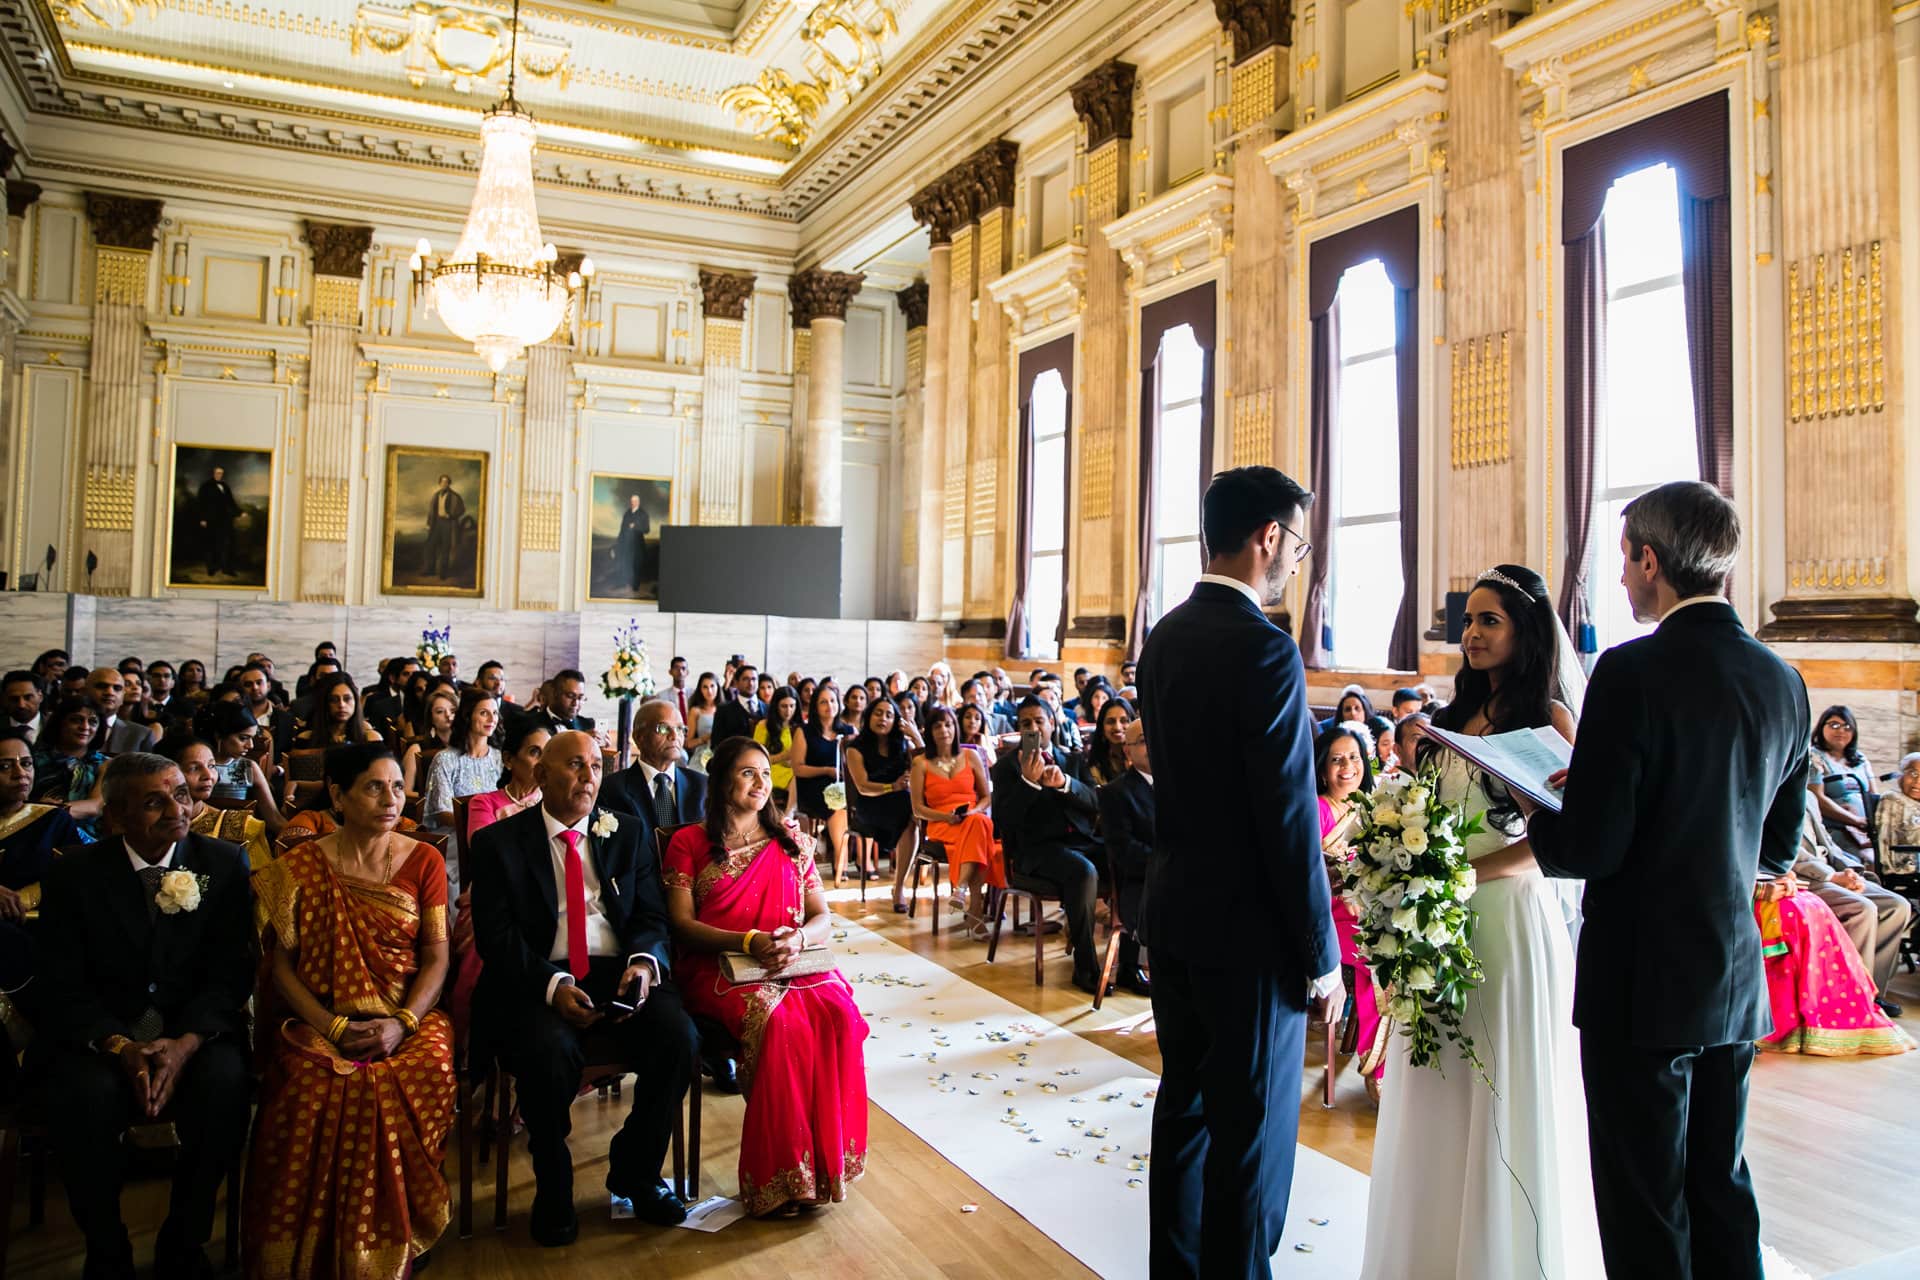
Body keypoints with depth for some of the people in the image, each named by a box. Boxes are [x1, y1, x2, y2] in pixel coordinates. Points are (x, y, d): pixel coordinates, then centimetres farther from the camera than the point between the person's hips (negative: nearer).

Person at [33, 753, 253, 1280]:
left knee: (225, 1082, -30)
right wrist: (121, 1046, -21)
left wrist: (186, 1043, -21)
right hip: (101, 1034, 0)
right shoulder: (72, 874, -1)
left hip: (196, 1032, 0)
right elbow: (63, 987, -4)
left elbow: (229, 974, -3)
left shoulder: (225, 863, -1)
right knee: (84, 1094, -31)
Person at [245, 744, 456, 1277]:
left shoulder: (423, 862, 7)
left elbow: (437, 958, 2)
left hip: (407, 1019, 1)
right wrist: (334, 1027, -12)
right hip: (318, 1022, 0)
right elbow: (282, 965, 2)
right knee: (317, 1087, -33)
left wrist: (403, 1023, -15)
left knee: (421, 1079, -32)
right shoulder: (300, 868, 5)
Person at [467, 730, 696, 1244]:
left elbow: (651, 917, 11)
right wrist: (552, 984, -20)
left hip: (619, 973, 3)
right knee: (550, 1052, -34)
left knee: (677, 1035, -24)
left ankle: (635, 1172, 2)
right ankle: (553, 1189, -4)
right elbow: (496, 935, -3)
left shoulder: (627, 835, 15)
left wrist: (644, 962, -13)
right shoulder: (499, 842, 5)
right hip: (539, 981, -3)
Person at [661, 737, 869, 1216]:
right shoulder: (690, 843, 9)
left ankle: (827, 1157, -19)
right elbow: (682, 924, -1)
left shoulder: (792, 841, 18)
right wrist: (748, 941, -17)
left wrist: (796, 939, -12)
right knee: (782, 1023, -34)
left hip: (795, 963, 3)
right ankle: (784, 1174, -21)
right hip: (720, 969, -3)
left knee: (839, 1015, -30)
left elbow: (823, 918, 13)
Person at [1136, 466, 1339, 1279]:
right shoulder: (1264, 648, -20)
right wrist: (1321, 953, -11)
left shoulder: (1166, 635, 5)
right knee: (1253, 1129, 6)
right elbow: (1289, 818, -20)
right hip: (1248, 928, -8)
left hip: (1174, 912, 8)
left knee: (1185, 1102, 20)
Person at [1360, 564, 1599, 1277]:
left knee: (1505, 1089, 5)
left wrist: (1474, 871, -21)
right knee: (1442, 1090, 11)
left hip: (1510, 913, -6)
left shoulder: (1548, 716, -8)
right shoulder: (1461, 714, 13)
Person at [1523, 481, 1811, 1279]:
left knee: (1646, 1212, 6)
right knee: (1721, 1190, 22)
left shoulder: (1634, 673, -20)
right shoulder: (1782, 680, 3)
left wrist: (1538, 820, -2)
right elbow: (1780, 840, 13)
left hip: (1642, 982, -7)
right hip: (1737, 982, 7)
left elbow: (1588, 848, -22)